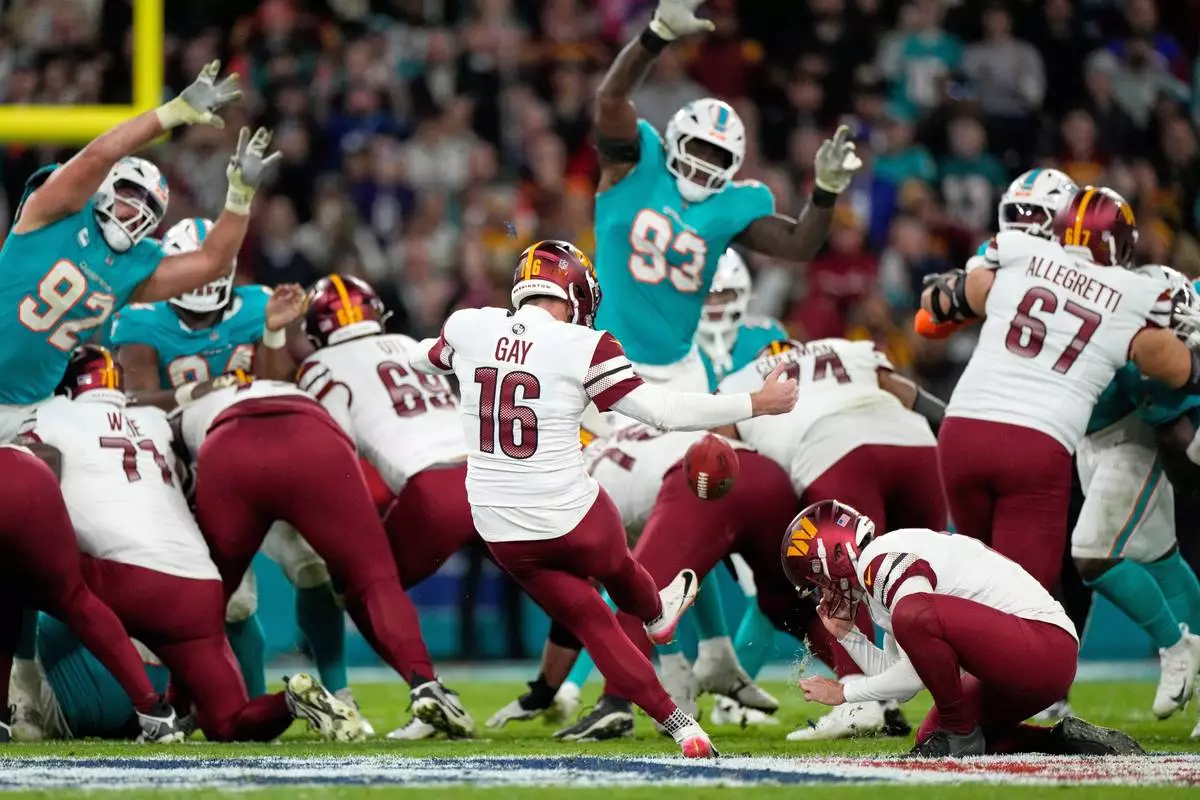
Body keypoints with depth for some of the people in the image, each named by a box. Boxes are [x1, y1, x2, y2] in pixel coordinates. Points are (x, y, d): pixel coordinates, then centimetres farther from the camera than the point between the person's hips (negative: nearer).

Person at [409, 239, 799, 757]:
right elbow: (662, 412, -16)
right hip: (570, 515, -3)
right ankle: (656, 614, 64)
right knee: (616, 569, 32)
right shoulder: (582, 348, -17)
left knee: (591, 621, 17)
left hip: (502, 529, 3)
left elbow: (424, 360, 18)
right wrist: (758, 404, -7)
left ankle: (677, 724, 22)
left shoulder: (468, 328, -6)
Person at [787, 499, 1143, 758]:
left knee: (914, 615, -28)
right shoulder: (884, 564, 19)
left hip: (1043, 653, -11)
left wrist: (844, 692, -5)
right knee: (931, 740, 17)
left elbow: (915, 675, -17)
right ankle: (1062, 743, 12)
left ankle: (960, 733, -10)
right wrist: (845, 632, 17)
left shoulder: (884, 561, -12)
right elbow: (896, 672, 18)